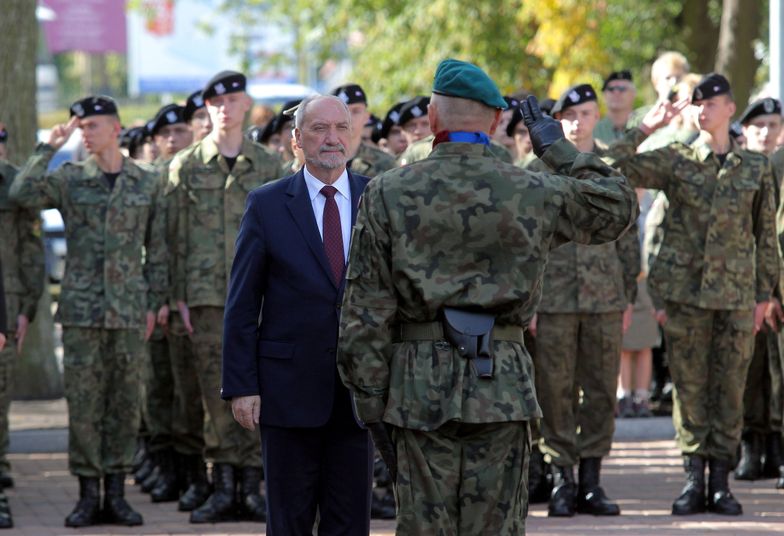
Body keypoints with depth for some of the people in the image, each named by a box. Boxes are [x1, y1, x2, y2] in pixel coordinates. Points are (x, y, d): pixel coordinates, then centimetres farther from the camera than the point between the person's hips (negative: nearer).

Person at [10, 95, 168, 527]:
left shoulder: (147, 183, 8)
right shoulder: (69, 179, 4)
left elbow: (157, 249, 11)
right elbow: (21, 193, -13)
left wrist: (153, 303, 6)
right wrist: (49, 147, -11)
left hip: (129, 311, 1)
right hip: (80, 309, -1)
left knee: (124, 402, 3)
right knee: (82, 402, -2)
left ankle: (116, 492, 10)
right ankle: (88, 494, 4)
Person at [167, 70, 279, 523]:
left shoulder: (268, 164, 8)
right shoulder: (187, 165, 6)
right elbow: (177, 235, 6)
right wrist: (180, 296, 0)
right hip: (207, 293, 0)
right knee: (217, 391, 0)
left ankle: (251, 486, 5)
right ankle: (223, 487, 4)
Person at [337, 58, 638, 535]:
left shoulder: (388, 195, -1)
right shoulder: (535, 193, 0)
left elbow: (366, 312, -3)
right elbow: (619, 206, 18)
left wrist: (370, 401, 1)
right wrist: (558, 148, 21)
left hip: (420, 388, -1)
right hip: (503, 386, 1)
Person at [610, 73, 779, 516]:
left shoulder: (756, 168, 7)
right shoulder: (675, 161, 4)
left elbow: (767, 235, 10)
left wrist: (764, 294, 6)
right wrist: (647, 128, -9)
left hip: (736, 293, 1)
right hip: (685, 291, -1)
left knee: (730, 388, 2)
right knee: (690, 387, 2)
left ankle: (722, 482, 8)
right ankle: (694, 481, 7)